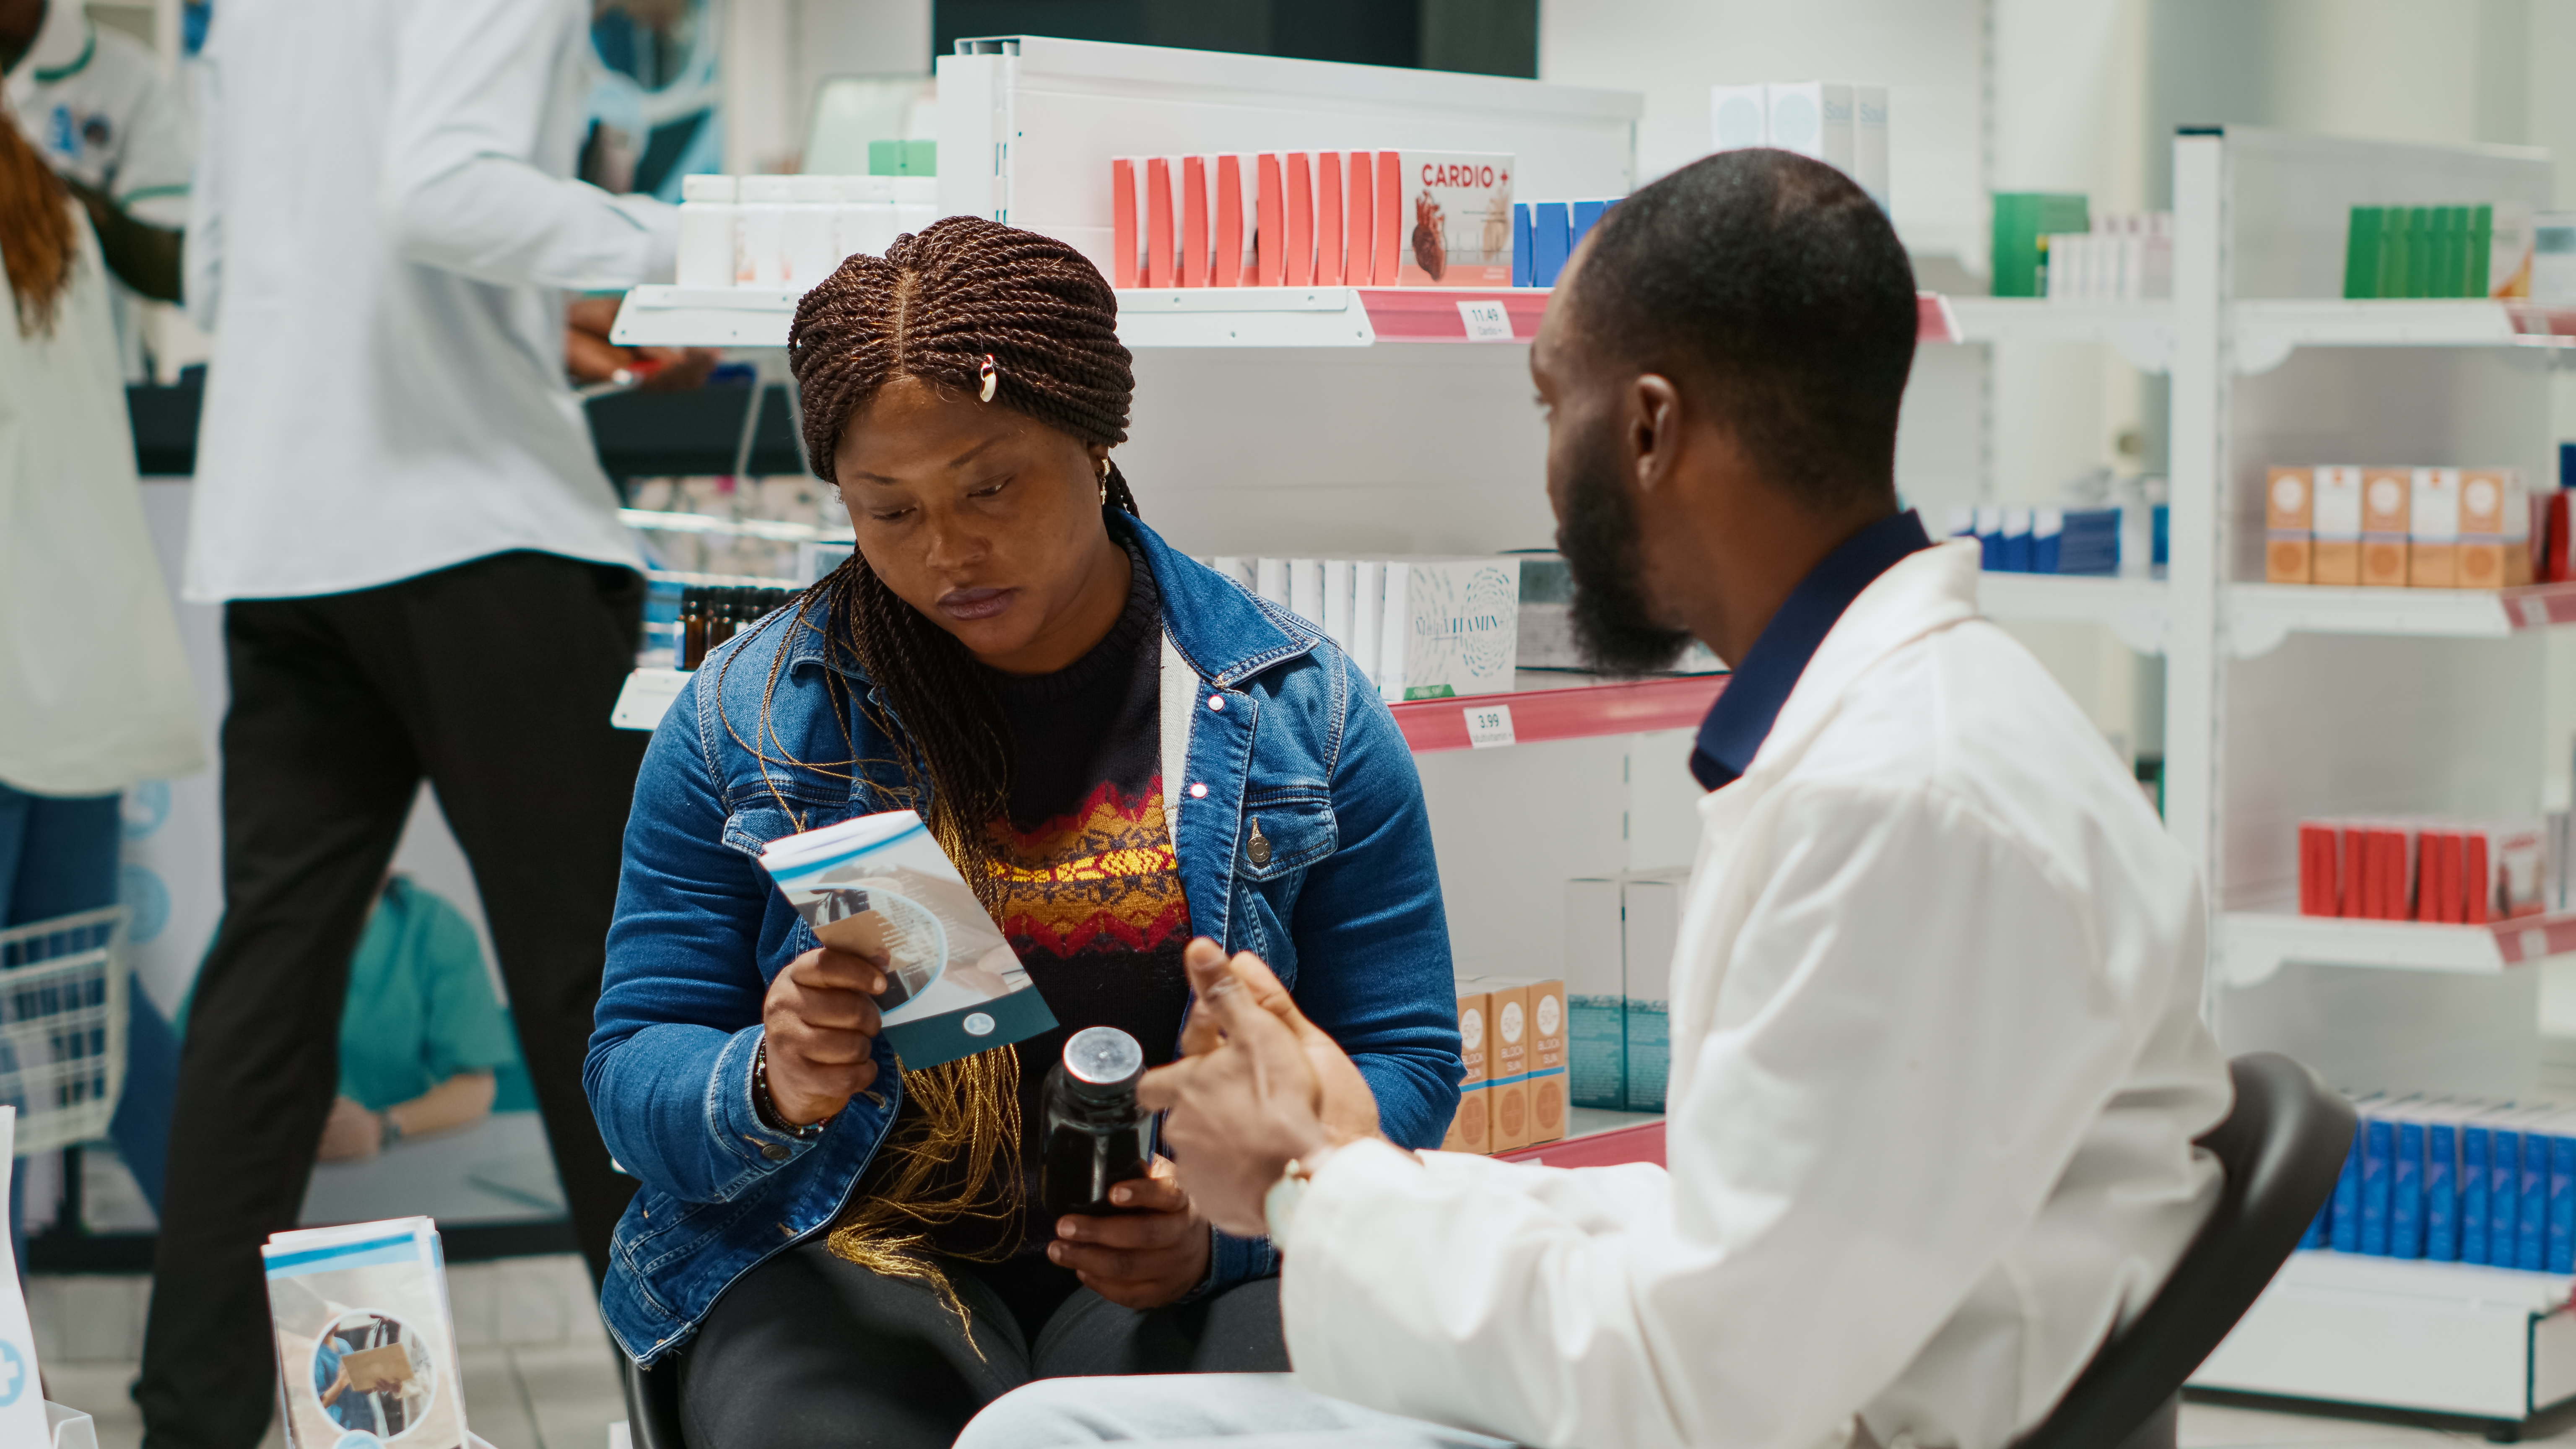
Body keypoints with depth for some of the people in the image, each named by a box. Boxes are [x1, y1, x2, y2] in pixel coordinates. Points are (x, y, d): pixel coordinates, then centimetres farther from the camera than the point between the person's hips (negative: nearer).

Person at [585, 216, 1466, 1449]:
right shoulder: (745, 717, 5)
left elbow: (1401, 1063, 6)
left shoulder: (1300, 712, 5)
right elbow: (634, 1074, 7)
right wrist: (768, 1088, -17)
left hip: (1170, 1282, 1)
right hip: (842, 1261, -1)